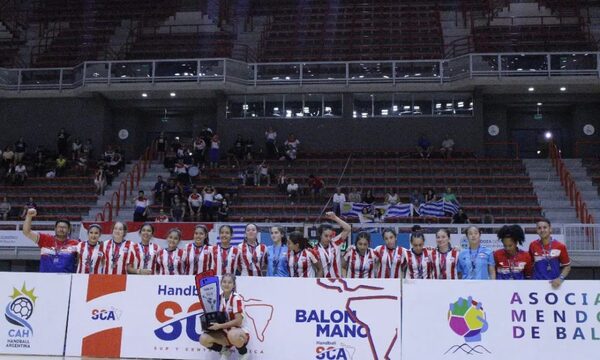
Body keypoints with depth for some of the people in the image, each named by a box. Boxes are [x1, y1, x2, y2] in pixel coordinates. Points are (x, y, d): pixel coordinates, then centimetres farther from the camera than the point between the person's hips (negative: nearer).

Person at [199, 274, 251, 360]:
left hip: (240, 332, -6)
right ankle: (225, 351, 12)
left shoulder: (236, 298, -16)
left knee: (232, 335, -41)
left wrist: (220, 326, -26)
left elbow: (238, 321, -22)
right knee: (203, 339, -16)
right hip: (225, 332, 6)